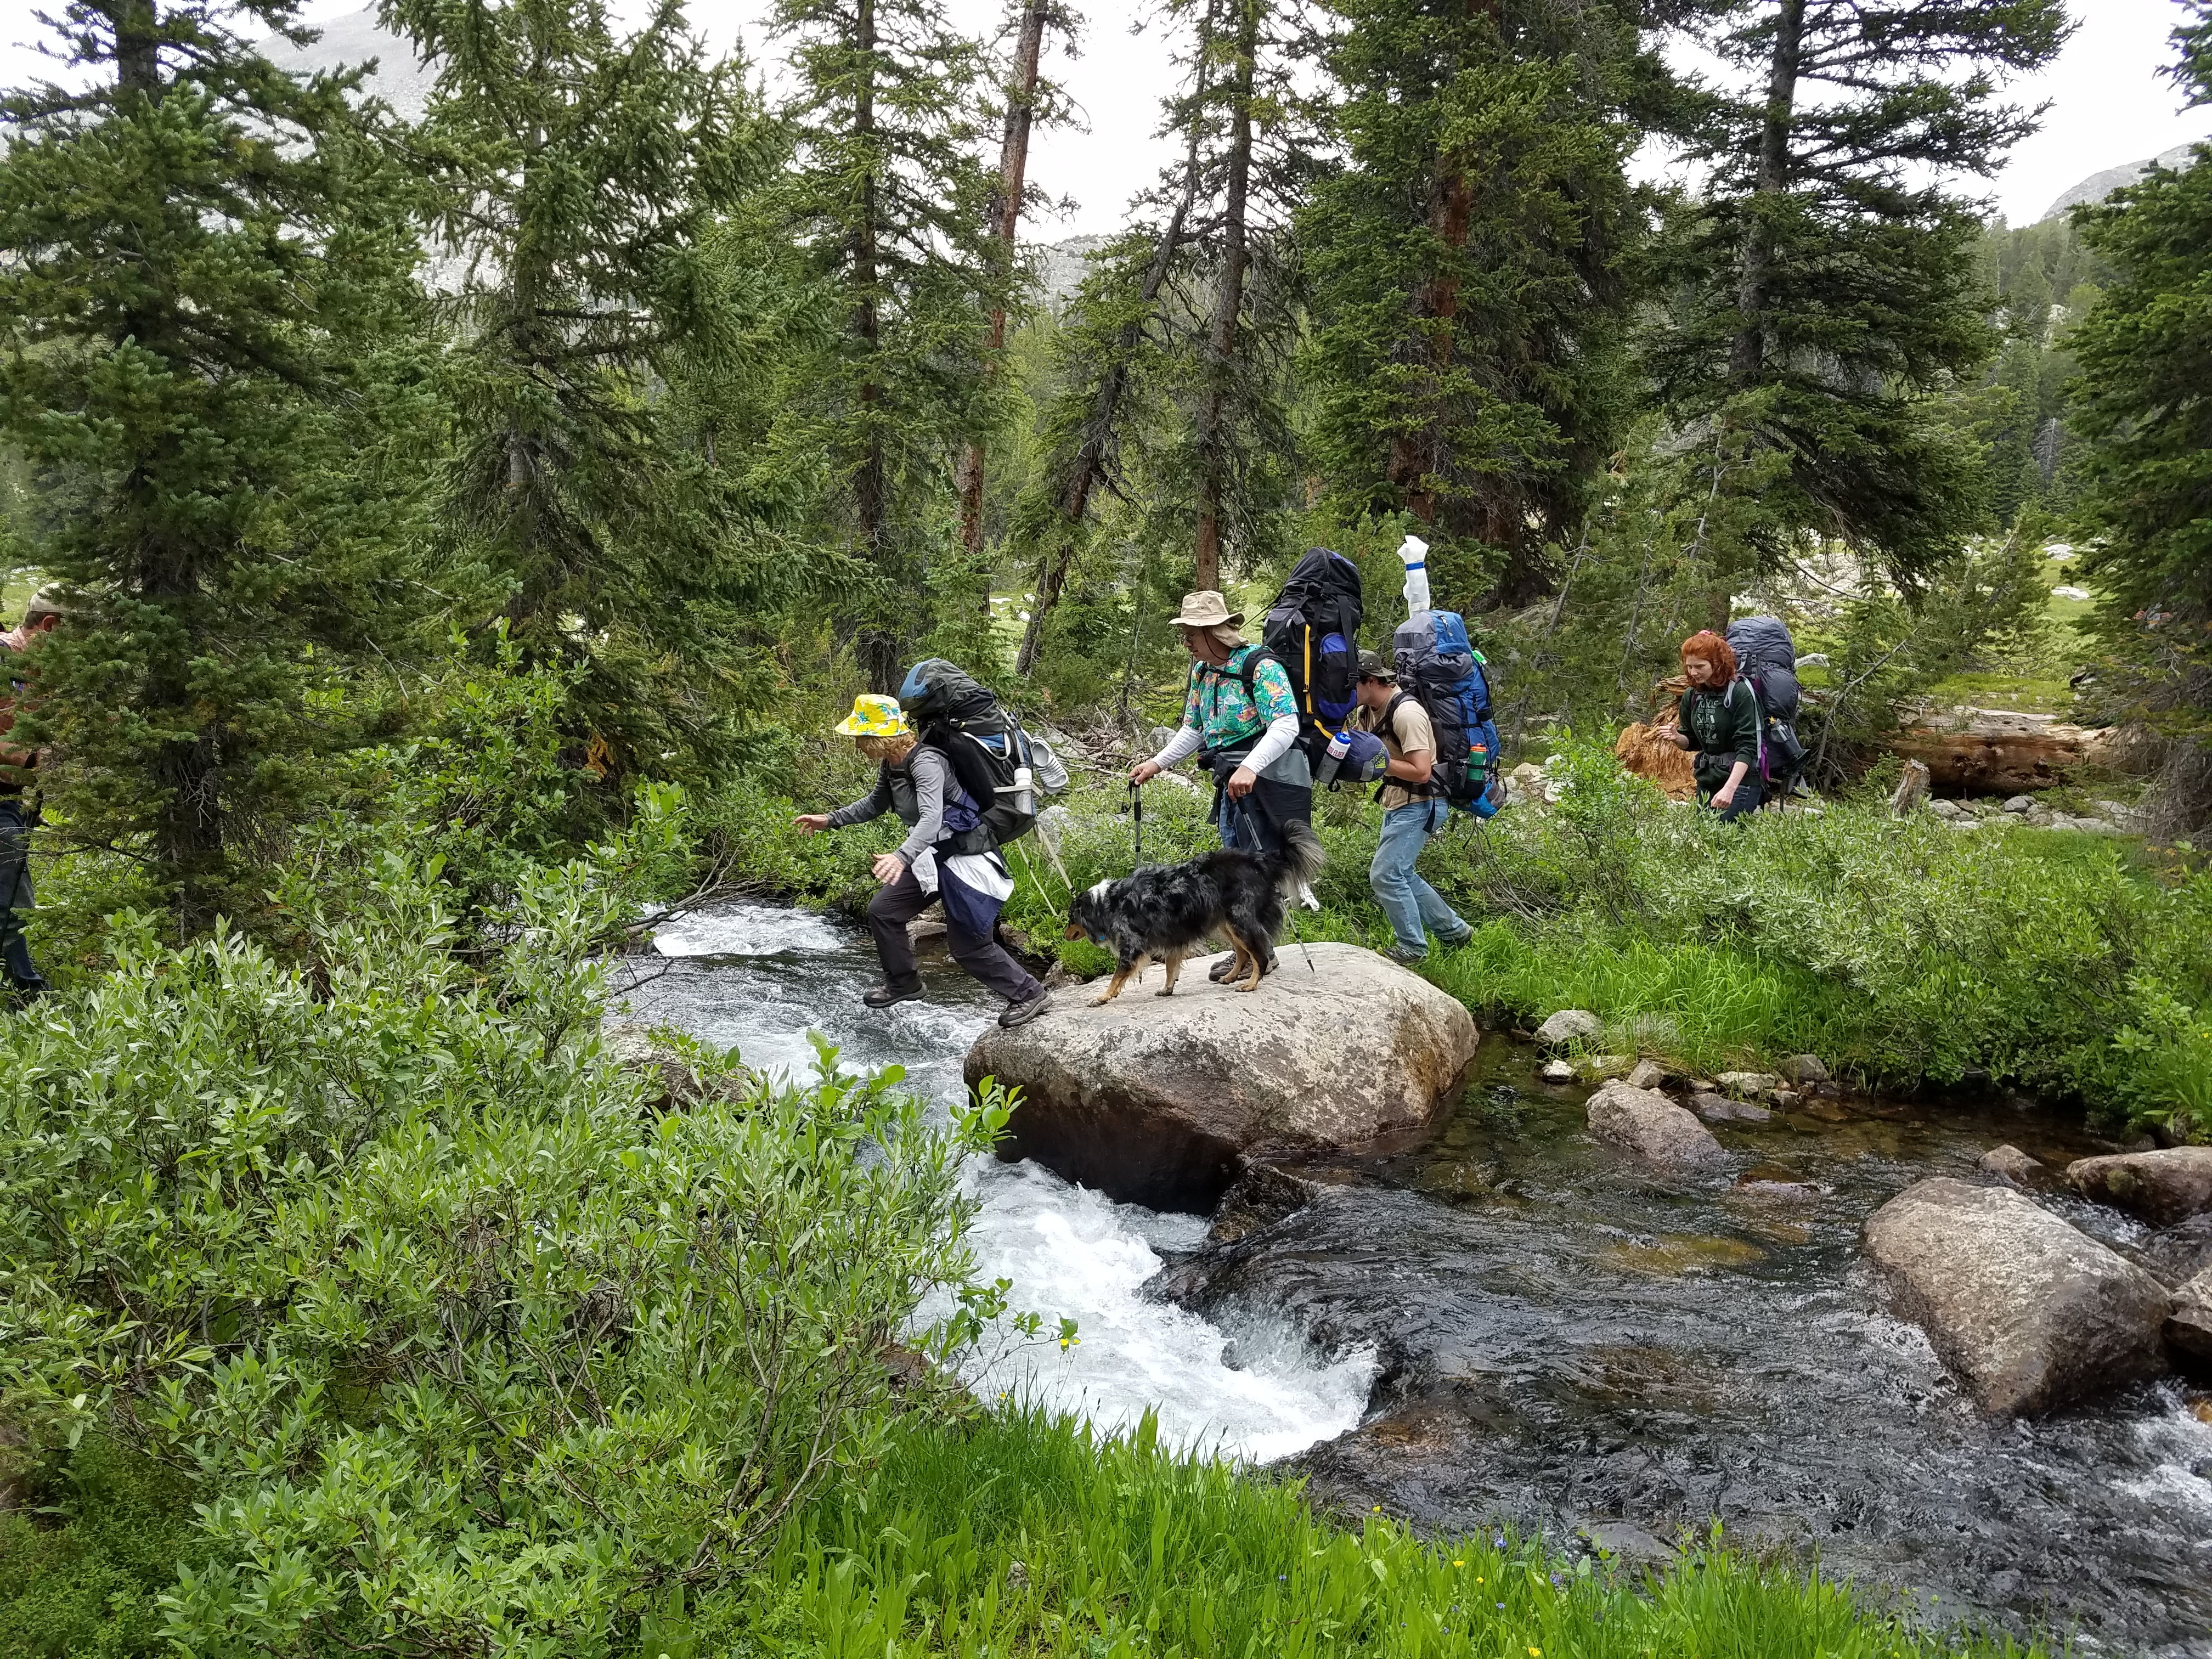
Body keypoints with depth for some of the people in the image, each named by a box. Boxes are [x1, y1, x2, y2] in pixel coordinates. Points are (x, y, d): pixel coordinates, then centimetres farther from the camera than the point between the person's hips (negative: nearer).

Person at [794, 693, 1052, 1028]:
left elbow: (931, 818, -41)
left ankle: (1029, 994, 10)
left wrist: (902, 856, -56)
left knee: (969, 944, -4)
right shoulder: (890, 764, 2)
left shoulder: (925, 763, -26)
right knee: (882, 911, 9)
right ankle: (903, 982, 26)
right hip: (933, 857, 9)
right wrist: (831, 820, 15)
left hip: (963, 859, -9)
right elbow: (877, 803, 22)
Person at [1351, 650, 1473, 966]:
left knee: (1385, 874, -11)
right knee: (1399, 874, 16)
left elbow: (1420, 771, -27)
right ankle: (1453, 930, 28)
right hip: (1396, 803, 10)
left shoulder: (1406, 712, -23)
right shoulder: (1368, 712, 6)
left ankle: (1412, 947, 3)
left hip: (1419, 805, -10)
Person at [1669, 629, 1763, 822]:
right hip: (1706, 781, 7)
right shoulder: (1691, 696, 5)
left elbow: (1747, 747, -19)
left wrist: (1729, 788, -30)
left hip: (1739, 779, -6)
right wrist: (1676, 737, -7)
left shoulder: (1740, 692, -13)